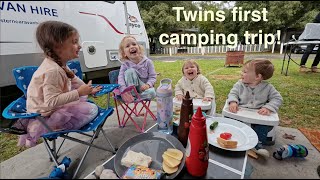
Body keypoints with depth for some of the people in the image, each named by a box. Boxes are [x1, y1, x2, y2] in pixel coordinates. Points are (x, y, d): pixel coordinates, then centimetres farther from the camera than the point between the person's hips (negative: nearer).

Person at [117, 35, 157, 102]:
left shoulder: (147, 62, -8)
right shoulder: (125, 64, -6)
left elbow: (153, 76, -6)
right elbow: (121, 77, -18)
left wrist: (148, 85, -27)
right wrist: (123, 90, -38)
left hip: (144, 87, 0)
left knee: (151, 93, -33)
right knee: (130, 71, -27)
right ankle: (131, 93, -24)